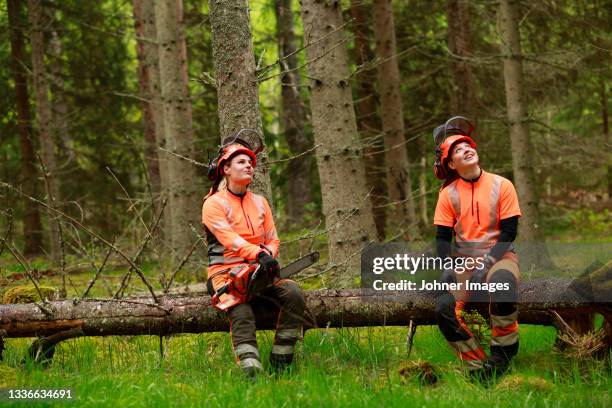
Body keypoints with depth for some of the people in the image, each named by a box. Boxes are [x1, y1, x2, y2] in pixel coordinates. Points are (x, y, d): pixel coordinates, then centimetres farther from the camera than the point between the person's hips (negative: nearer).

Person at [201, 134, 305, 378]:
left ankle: (280, 365, -19)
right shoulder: (214, 204, -2)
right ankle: (251, 373, -46)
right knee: (241, 312, -34)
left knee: (293, 293, -22)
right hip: (224, 273, -5)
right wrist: (259, 254, -34)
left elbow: (273, 240, 12)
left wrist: (269, 255, -13)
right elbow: (230, 239, -18)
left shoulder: (259, 203, 17)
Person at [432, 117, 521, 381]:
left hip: (499, 255, -2)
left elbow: (509, 232, -4)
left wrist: (486, 263, -16)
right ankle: (478, 366, -13)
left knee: (502, 287, -38)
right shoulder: (448, 194, 5)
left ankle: (502, 355, -19)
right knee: (444, 308, -24)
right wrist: (446, 267, -14)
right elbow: (442, 237, 5)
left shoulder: (501, 186, -1)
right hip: (464, 259, 3)